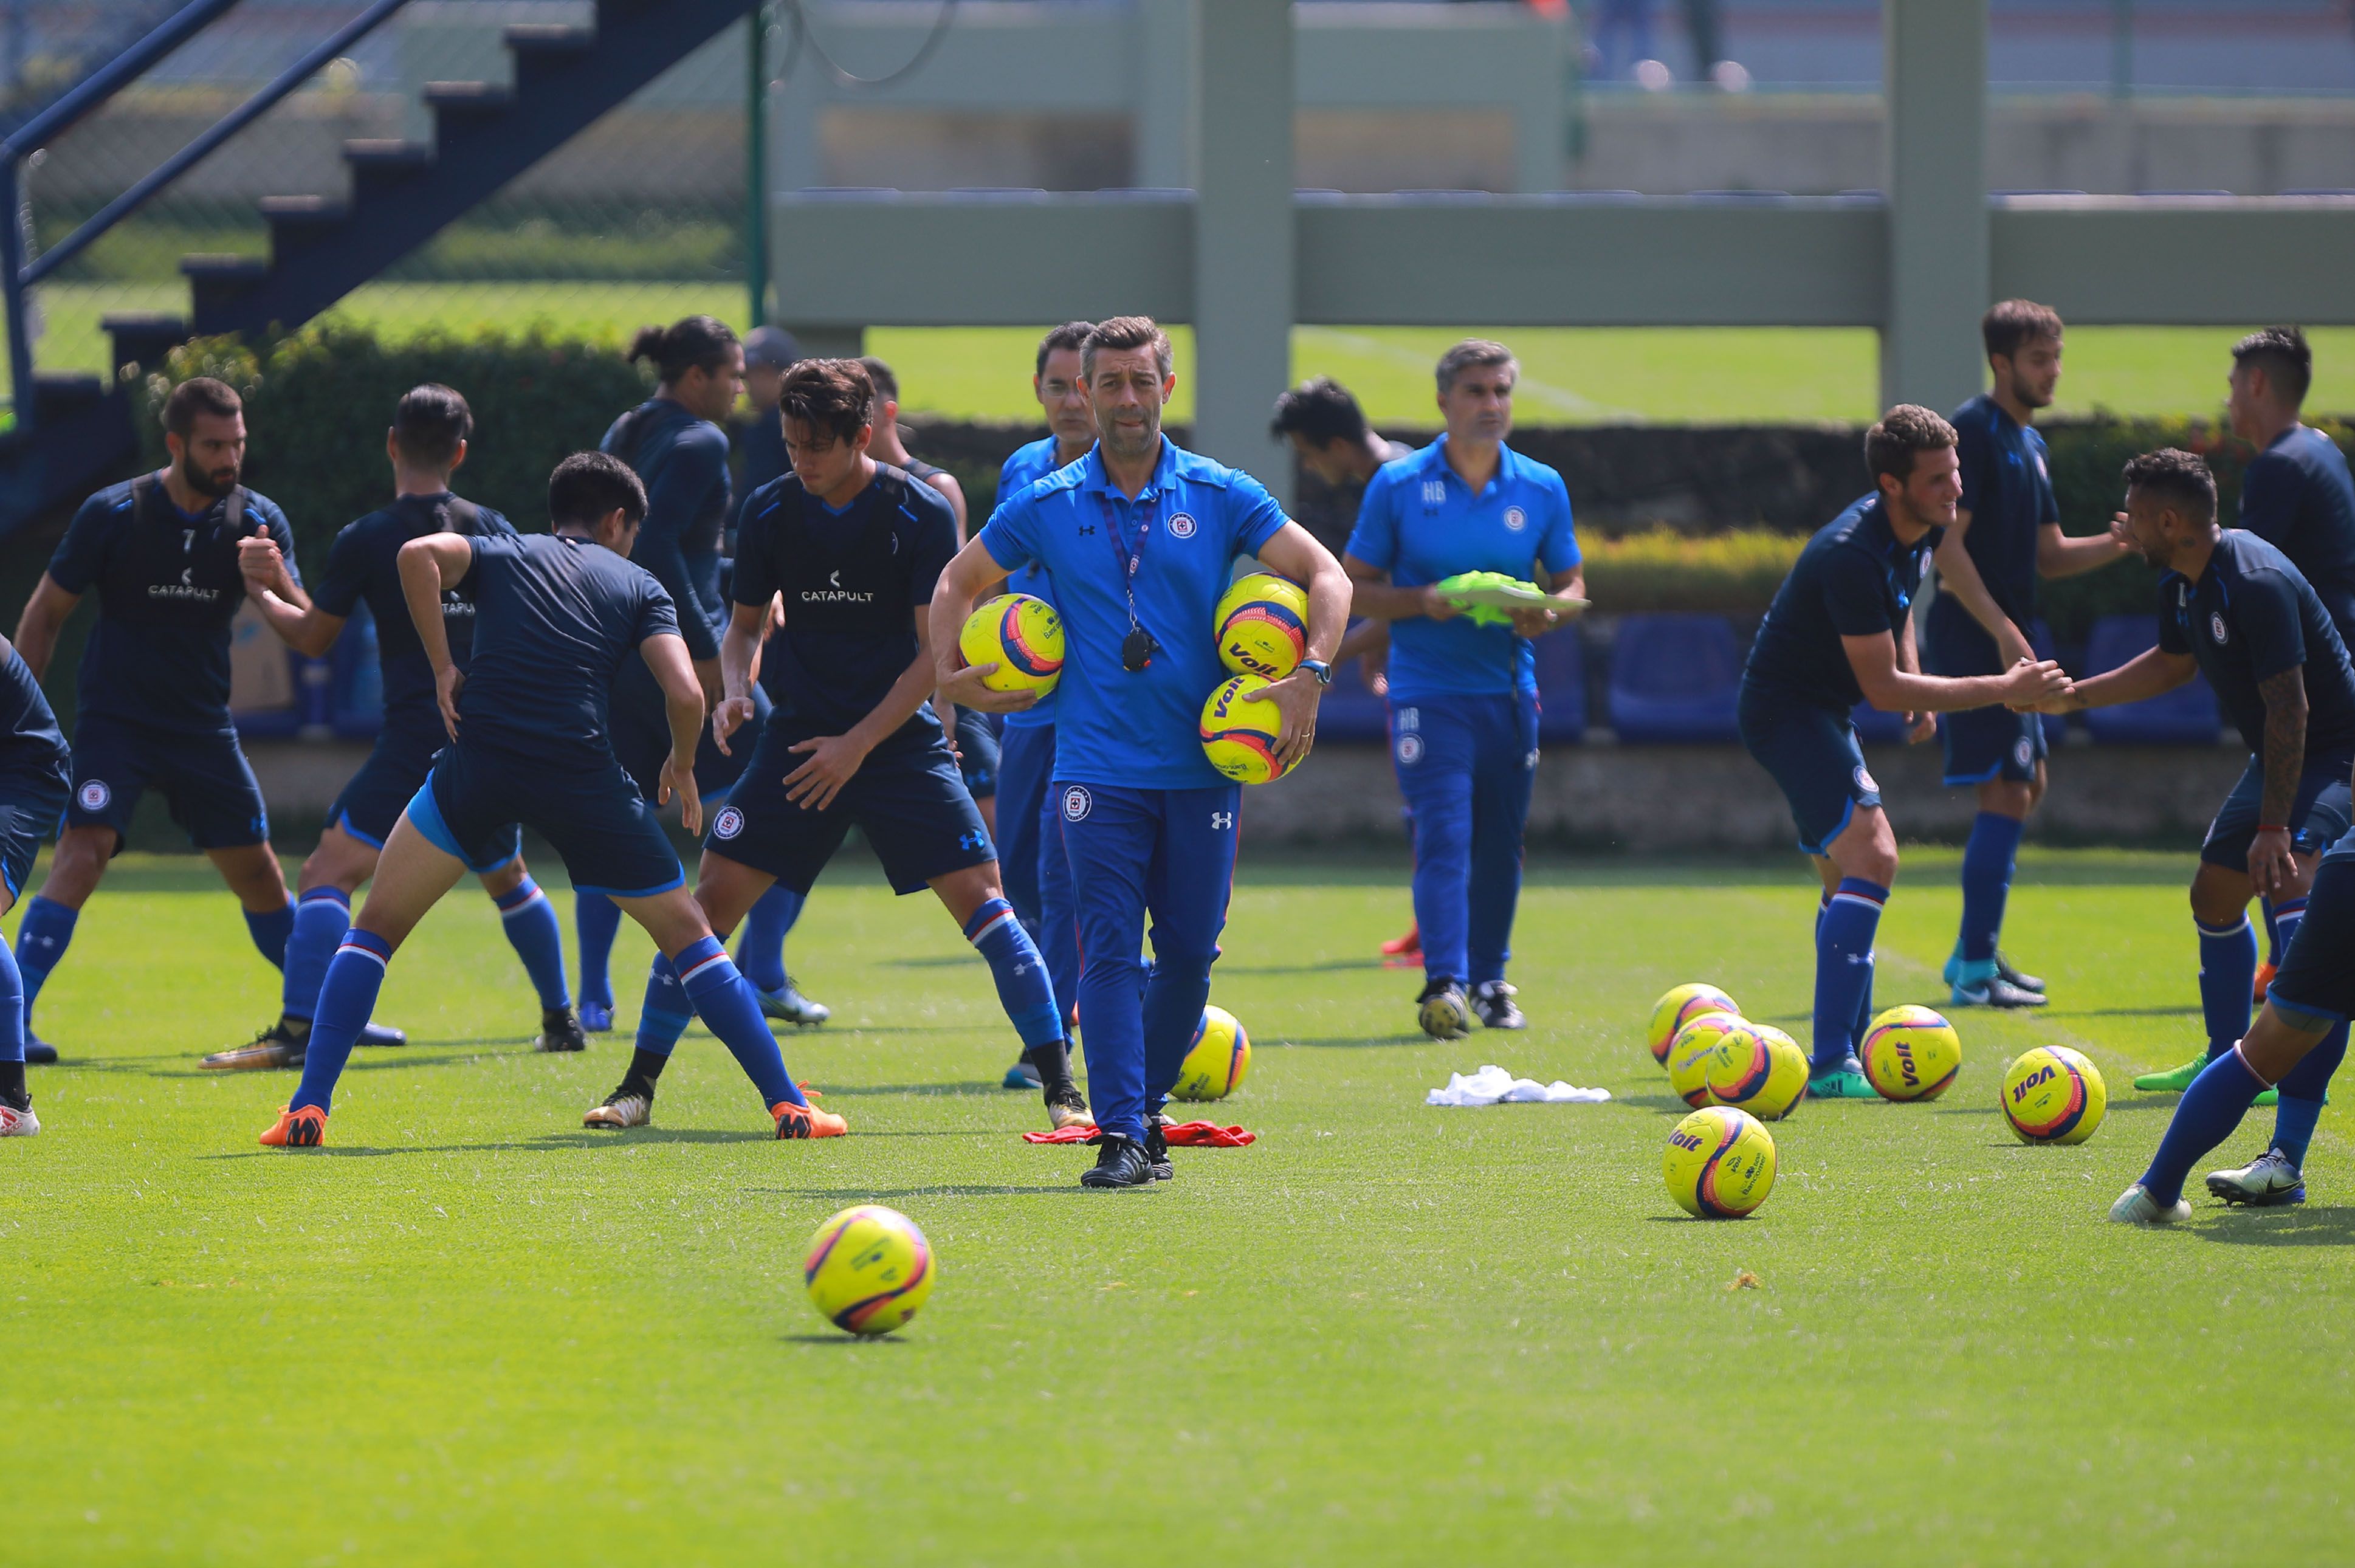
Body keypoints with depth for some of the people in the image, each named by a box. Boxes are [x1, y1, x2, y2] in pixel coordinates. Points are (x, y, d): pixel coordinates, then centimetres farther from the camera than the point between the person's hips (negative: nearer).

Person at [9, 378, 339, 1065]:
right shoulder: (113, 514, -9)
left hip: (203, 725, 3)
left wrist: (274, 582, -28)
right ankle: (15, 1021, -22)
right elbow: (46, 612, 1)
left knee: (258, 874, 8)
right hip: (114, 719, -3)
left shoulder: (258, 520, -2)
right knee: (83, 853, -22)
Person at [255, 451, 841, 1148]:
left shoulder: (501, 554, 22)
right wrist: (682, 766, 22)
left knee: (375, 927, 14)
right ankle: (786, 1103, 10)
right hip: (583, 771, 0)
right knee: (688, 936, 15)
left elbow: (418, 555, -2)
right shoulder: (637, 585, 19)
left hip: (480, 753, 0)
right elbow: (686, 693, 3)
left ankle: (309, 1109, 0)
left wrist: (442, 666, 4)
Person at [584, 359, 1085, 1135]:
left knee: (981, 895, -13)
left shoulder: (921, 514, -10)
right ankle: (639, 1085, 4)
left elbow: (935, 651, -9)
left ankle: (1062, 1089, -5)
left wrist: (857, 744, -14)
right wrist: (735, 690, -8)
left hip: (900, 738, -3)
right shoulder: (771, 511, 0)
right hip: (801, 735, 3)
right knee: (713, 893, -6)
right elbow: (746, 623, 13)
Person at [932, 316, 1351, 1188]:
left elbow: (1326, 574, 3)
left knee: (1189, 952, 4)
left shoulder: (1221, 497, 3)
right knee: (1110, 950, -10)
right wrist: (948, 673, 4)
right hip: (1099, 768, -1)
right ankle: (1119, 1136, -13)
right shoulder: (1047, 508, 5)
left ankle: (1146, 1110, 21)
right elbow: (960, 581, 19)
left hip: (1205, 765, 1)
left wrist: (1310, 675, -12)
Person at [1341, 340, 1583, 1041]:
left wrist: (1550, 611, -8)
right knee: (1443, 838, -15)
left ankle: (1489, 981, 23)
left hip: (1510, 690, 3)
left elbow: (1571, 582, 15)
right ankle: (1444, 985, -21)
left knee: (1500, 845, 9)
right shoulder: (1398, 485, -1)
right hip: (1427, 689, -3)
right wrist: (1420, 602, -15)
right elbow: (1353, 587, 3)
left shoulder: (1542, 489, 7)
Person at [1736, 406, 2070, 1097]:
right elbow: (1881, 687, -27)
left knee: (1849, 875, 17)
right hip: (1785, 707, -10)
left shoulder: (1921, 531, 0)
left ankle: (1843, 1054, 27)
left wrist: (1916, 686, 11)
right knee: (1870, 854, -22)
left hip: (1820, 711, 10)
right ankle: (1831, 1063, -28)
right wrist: (2002, 690, -26)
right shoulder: (1853, 556, -30)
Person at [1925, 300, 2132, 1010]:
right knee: (2006, 792, -12)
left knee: (2026, 785, 16)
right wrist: (2001, 629, -24)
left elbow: (2048, 554, 20)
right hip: (1971, 635, -10)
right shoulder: (1972, 431, -13)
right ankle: (1974, 971, -10)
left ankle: (1974, 953, 24)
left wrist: (2119, 543, 3)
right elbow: (1947, 545, -19)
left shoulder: (2029, 442, 16)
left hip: (2006, 639, 10)